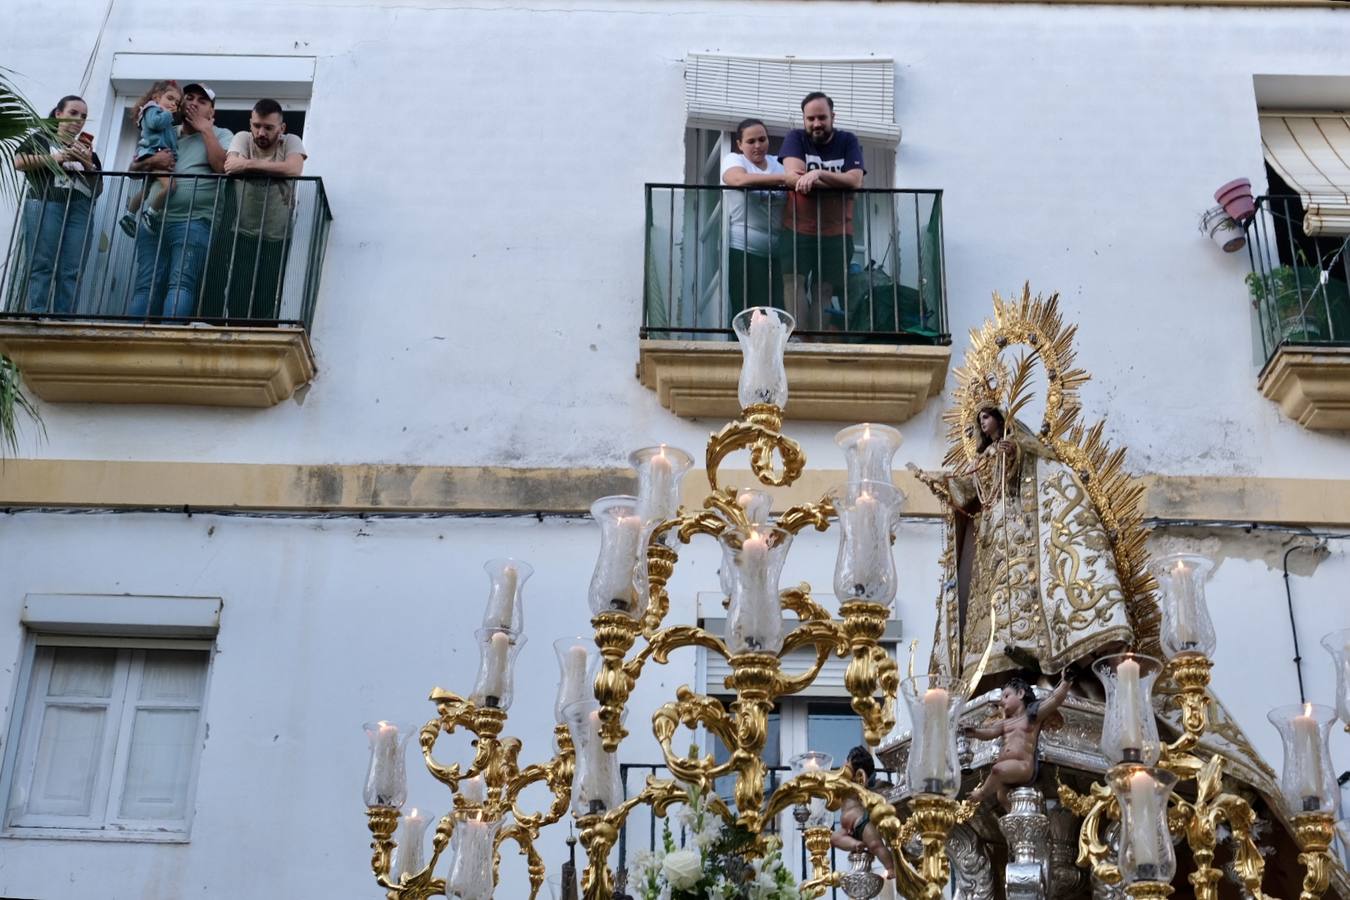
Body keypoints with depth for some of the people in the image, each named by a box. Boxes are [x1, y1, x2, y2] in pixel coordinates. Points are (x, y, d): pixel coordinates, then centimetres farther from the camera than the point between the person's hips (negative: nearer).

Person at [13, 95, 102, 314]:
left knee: (71, 272, -8)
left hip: (79, 211, 4)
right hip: (45, 205, -4)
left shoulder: (87, 150, 26)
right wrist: (57, 158, -6)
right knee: (41, 267, -13)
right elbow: (19, 162, -3)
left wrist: (89, 166, 3)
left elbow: (98, 189, 21)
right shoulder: (41, 139, 14)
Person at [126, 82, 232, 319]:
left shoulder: (220, 135, 12)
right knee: (145, 286, -4)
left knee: (181, 284, -17)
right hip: (154, 220, 4)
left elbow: (222, 166, -8)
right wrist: (151, 161, -1)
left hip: (195, 222, -4)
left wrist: (205, 129, -1)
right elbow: (134, 169, 21)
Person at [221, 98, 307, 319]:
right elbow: (229, 166, -17)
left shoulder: (291, 142, -2)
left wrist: (249, 164, -21)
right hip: (243, 235, 1)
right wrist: (274, 168, -16)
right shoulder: (243, 138, 2)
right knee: (237, 302, -6)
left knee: (268, 306, -1)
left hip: (277, 238, -1)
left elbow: (293, 169, -24)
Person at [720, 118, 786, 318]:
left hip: (775, 252, 5)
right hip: (743, 250, -4)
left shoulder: (777, 163, 16)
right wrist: (783, 178, -24)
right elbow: (740, 179, -21)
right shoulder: (733, 160, 3)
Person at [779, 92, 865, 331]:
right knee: (793, 281, -15)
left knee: (825, 290, -4)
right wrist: (837, 183, -11)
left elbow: (855, 181, -8)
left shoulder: (848, 141, 7)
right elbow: (794, 176, -11)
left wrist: (818, 174, -20)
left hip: (837, 231, 0)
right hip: (797, 228, 0)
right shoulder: (795, 138, 6)